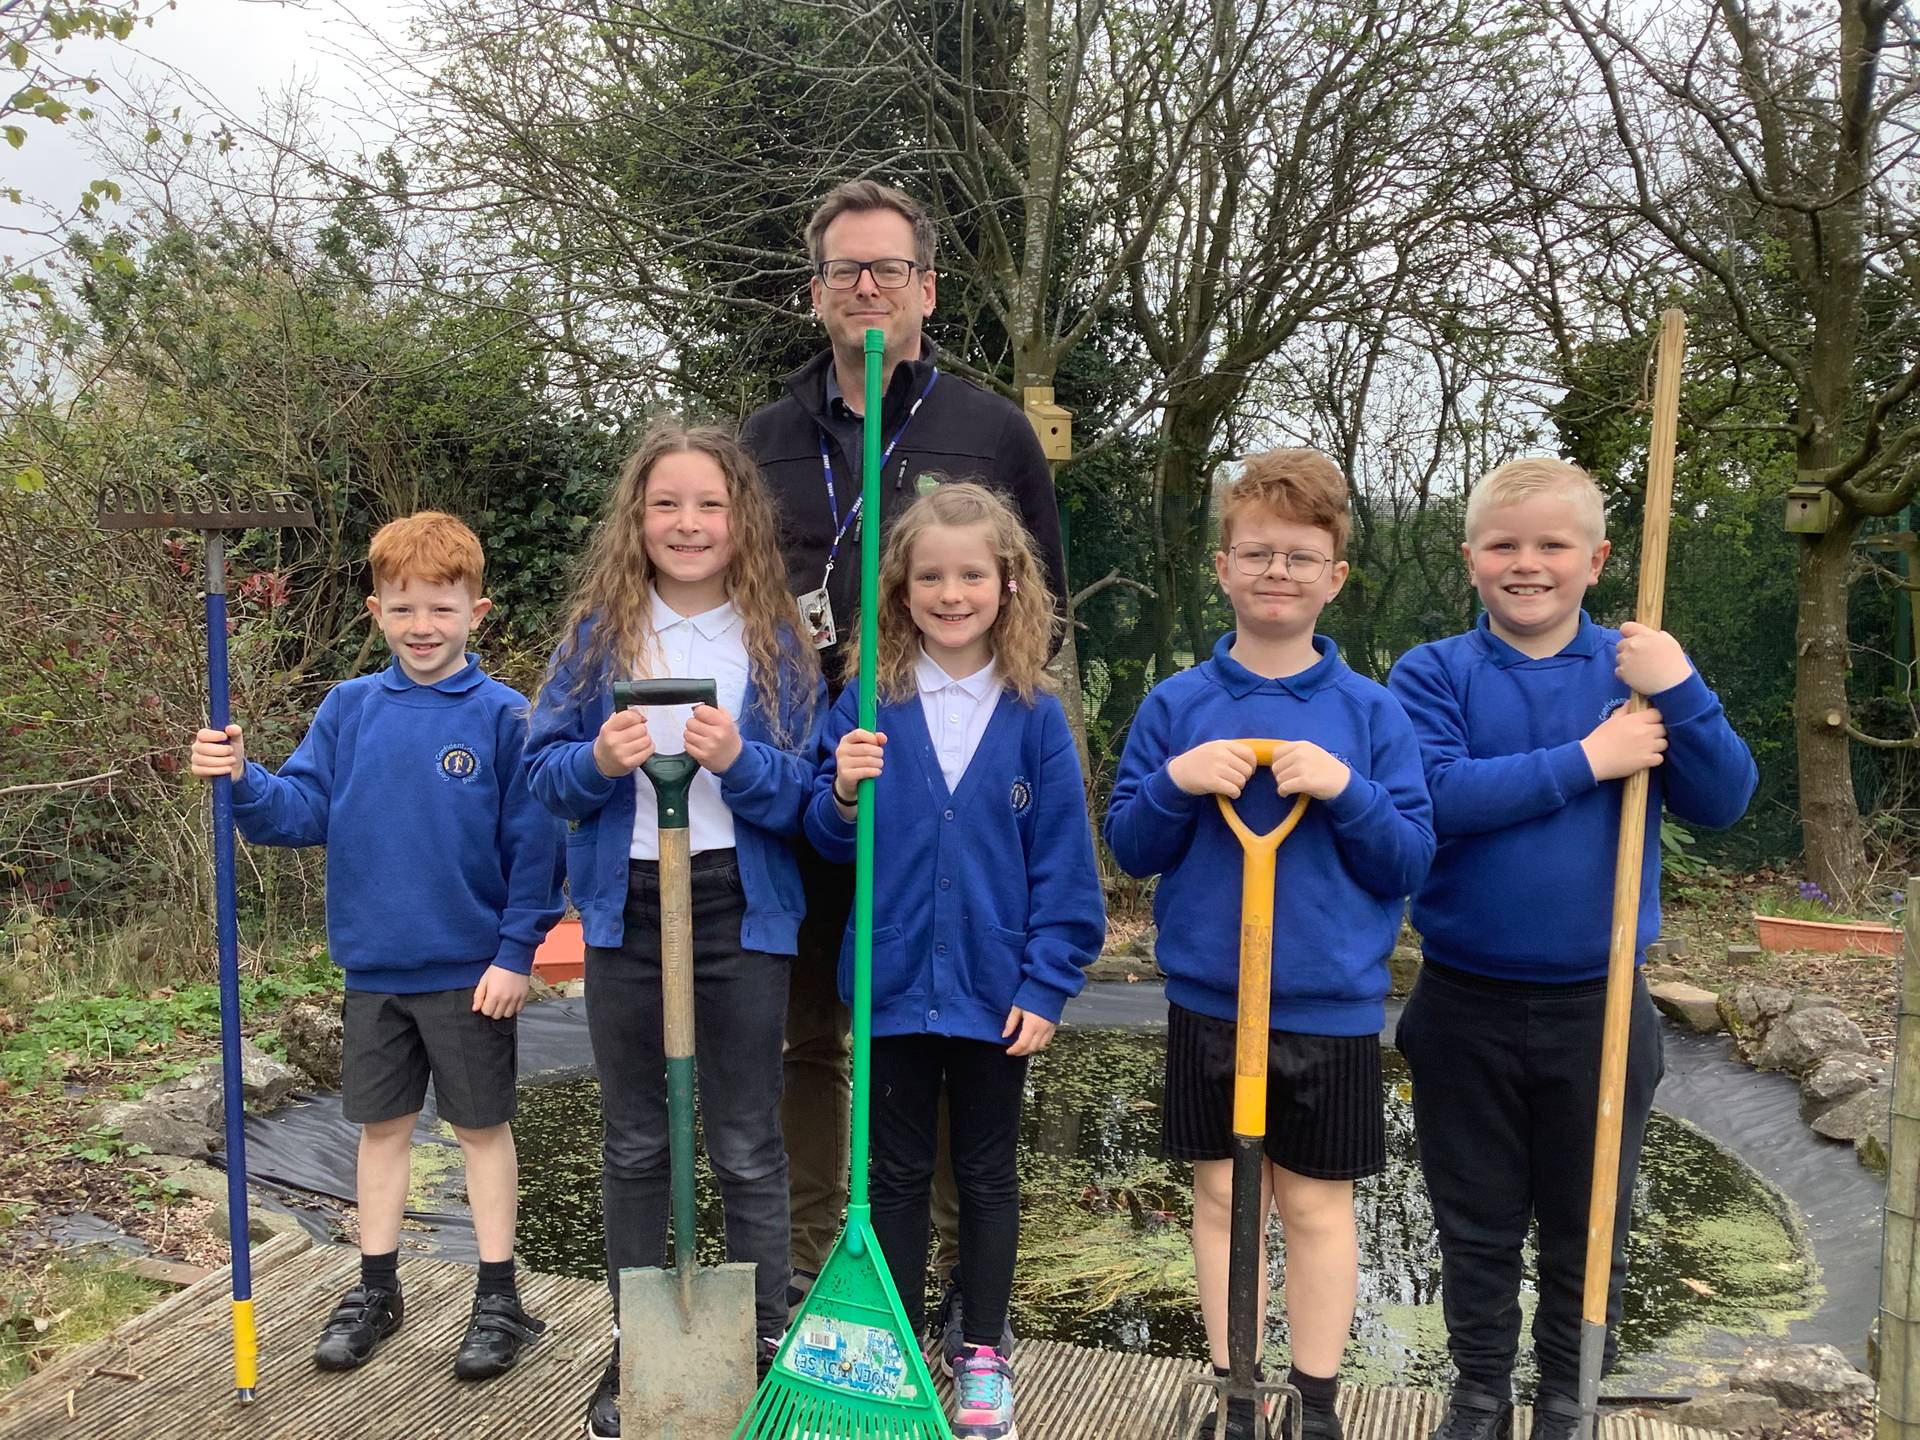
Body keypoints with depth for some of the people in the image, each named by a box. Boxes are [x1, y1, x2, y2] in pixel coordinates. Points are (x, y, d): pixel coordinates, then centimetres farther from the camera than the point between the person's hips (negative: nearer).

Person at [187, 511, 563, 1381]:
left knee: (482, 1124, 9)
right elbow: (304, 810, -2)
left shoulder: (502, 716, -11)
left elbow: (533, 844, -10)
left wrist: (517, 952, -12)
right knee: (381, 1125, 16)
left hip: (471, 972, -4)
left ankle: (499, 1299, 23)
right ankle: (375, 1290, 32)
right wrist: (242, 781, -20)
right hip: (373, 968, 4)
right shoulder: (349, 709, 1)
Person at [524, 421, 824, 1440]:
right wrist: (596, 762, -18)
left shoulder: (776, 641, -2)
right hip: (626, 909, 2)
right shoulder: (597, 633, 2)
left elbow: (813, 791, -4)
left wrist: (741, 762, -22)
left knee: (748, 1148, 8)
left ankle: (765, 1347, 25)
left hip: (743, 912, -2)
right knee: (633, 1146, 14)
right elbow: (541, 768, 3)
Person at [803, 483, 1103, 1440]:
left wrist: (1047, 985, -9)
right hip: (894, 986, 1)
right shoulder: (869, 705, -3)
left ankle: (984, 1356, 32)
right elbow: (831, 844, 2)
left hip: (994, 992, -1)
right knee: (898, 1175, 16)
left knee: (987, 1177, 16)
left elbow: (1063, 865, -5)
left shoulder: (1034, 717, -6)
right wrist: (844, 794, -18)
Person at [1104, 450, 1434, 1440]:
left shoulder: (1370, 712, -3)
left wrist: (1347, 792, -20)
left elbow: (1409, 865, -3)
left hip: (1332, 1008, -1)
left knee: (1317, 1207, 11)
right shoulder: (1176, 706, -1)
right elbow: (1131, 849, 1)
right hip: (1206, 1003, 1)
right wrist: (1173, 785, -18)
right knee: (1223, 1196, 12)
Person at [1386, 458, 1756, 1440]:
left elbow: (1723, 801, -5)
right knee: (1477, 1228, 15)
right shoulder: (1434, 674, -5)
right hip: (1466, 1004, -1)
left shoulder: (1635, 668, 0)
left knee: (1588, 1230, 16)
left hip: (1599, 1005, 1)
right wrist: (1584, 761, -22)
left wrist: (1680, 694, -20)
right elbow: (1434, 796, -20)